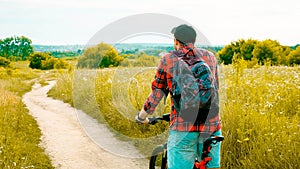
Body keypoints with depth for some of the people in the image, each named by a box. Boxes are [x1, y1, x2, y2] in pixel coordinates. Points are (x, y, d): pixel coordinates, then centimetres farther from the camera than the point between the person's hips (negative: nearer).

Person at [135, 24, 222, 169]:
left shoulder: (168, 60, 5)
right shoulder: (210, 57, 13)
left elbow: (157, 93, 8)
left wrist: (142, 116, 23)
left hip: (182, 126, -3)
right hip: (212, 124, 3)